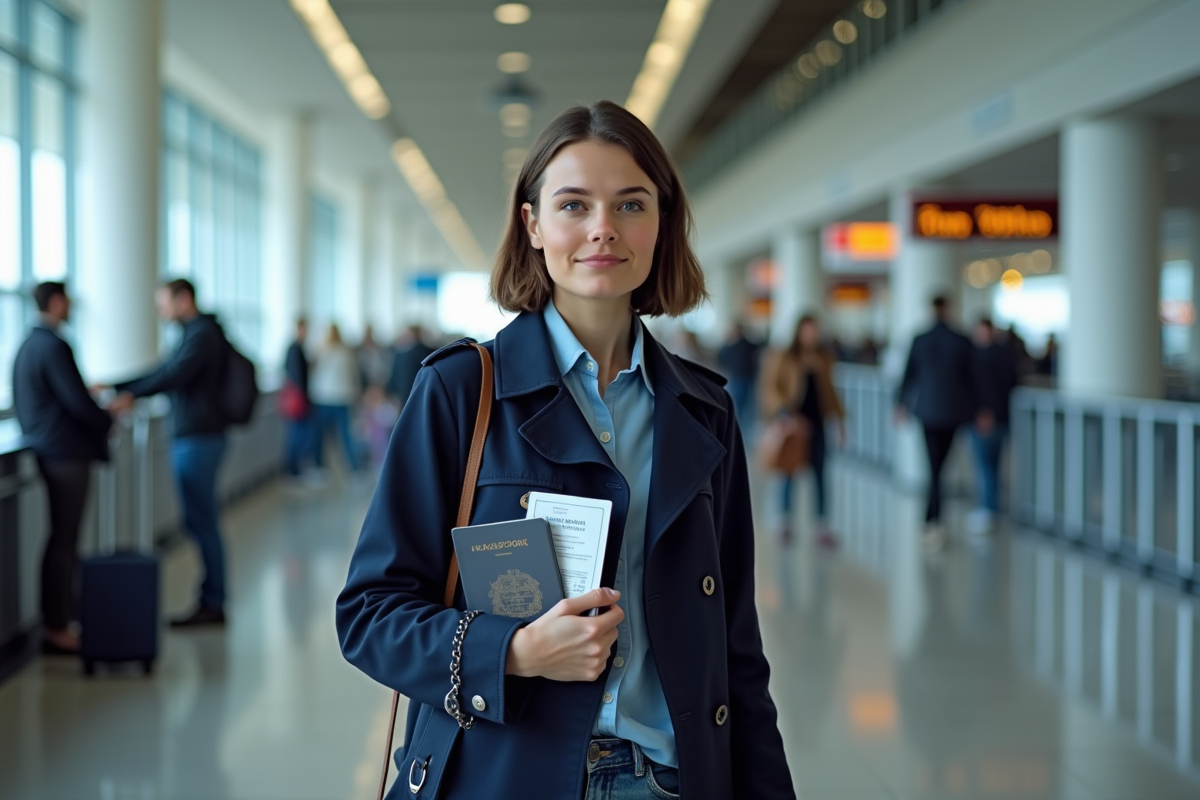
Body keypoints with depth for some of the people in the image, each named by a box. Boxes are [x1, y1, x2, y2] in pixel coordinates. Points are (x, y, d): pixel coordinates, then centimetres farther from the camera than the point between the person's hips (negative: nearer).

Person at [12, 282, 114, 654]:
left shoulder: (26, 346, 13)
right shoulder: (54, 347, -16)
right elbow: (78, 403, -19)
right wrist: (108, 420, 0)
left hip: (45, 452, 9)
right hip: (67, 454, -9)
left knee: (63, 540, 14)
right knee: (63, 543, -4)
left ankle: (57, 621, 20)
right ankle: (56, 629, 1)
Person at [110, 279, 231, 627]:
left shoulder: (203, 333, -13)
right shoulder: (198, 332, 18)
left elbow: (174, 374, -24)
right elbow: (165, 371, 21)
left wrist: (131, 394, -21)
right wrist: (113, 386, 17)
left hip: (197, 439, -10)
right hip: (192, 437, 10)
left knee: (201, 521, -5)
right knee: (201, 521, 11)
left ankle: (212, 603, -1)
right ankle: (211, 600, 15)